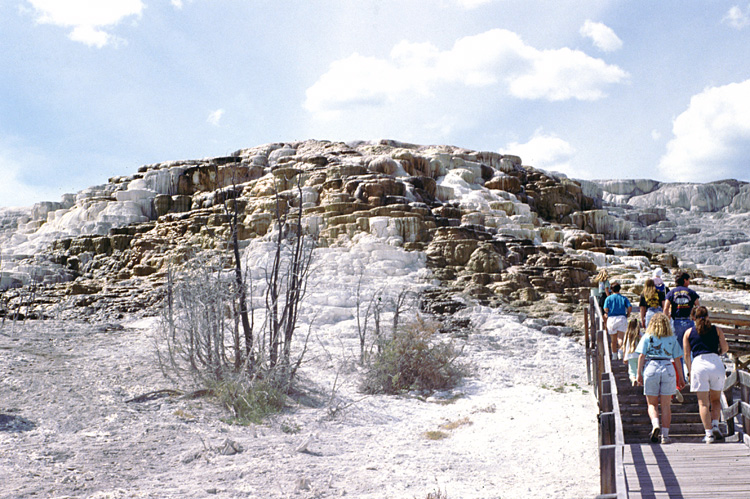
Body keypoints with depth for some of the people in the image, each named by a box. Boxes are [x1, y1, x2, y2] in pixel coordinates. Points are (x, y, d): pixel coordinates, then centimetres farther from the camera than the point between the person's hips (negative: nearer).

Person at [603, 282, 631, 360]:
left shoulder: (608, 298, 7)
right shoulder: (623, 298, 10)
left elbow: (606, 309, -5)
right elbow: (630, 307, -4)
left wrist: (607, 314, 15)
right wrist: (627, 314, 12)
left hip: (611, 319, 0)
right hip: (622, 318, 0)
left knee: (613, 340, 9)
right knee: (620, 337, -6)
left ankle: (614, 355, 14)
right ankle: (620, 350, -32)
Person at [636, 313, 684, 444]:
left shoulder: (647, 337, 6)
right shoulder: (672, 339, 9)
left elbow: (641, 356, -2)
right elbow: (677, 359, 8)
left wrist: (639, 374, 1)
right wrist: (681, 377, 13)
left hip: (650, 368, -1)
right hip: (668, 369, 1)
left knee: (652, 404, 9)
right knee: (666, 405, 6)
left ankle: (655, 424, -18)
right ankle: (665, 436, 3)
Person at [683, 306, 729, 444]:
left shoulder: (689, 332, 13)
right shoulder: (717, 330, 14)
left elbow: (687, 355, 9)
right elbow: (725, 348, 7)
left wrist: (690, 372, 16)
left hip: (699, 364, -1)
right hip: (716, 363, 1)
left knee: (703, 402, 2)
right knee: (716, 399, 17)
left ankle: (709, 433, -7)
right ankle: (715, 425, -2)